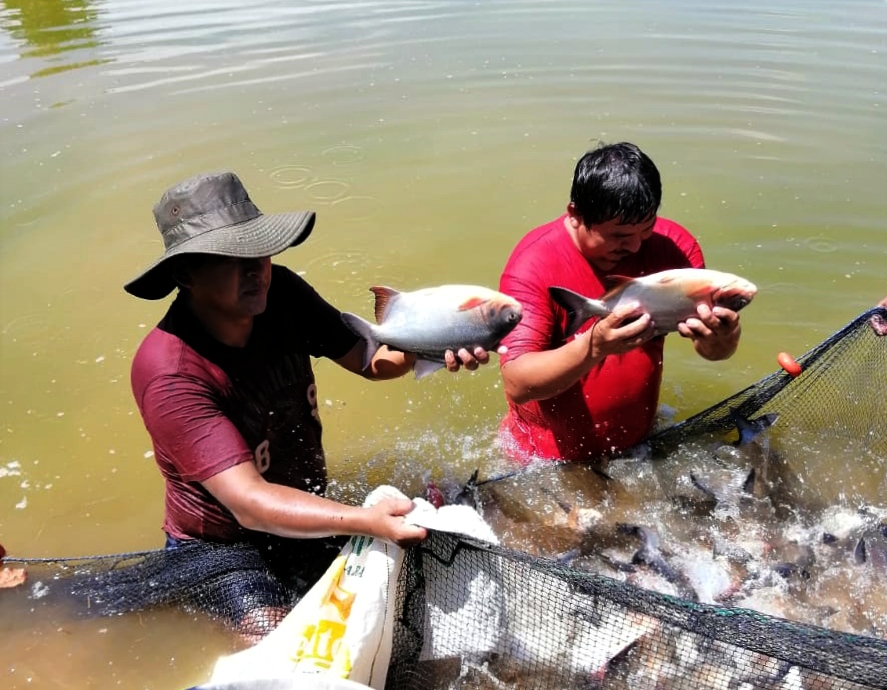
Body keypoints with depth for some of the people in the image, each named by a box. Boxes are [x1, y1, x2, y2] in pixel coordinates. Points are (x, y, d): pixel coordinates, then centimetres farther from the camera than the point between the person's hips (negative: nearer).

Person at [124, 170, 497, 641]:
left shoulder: (280, 293, -12)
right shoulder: (169, 373, -29)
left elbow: (366, 357, -7)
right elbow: (249, 503, -34)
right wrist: (367, 521, -47)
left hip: (309, 517, 5)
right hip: (224, 547, -5)